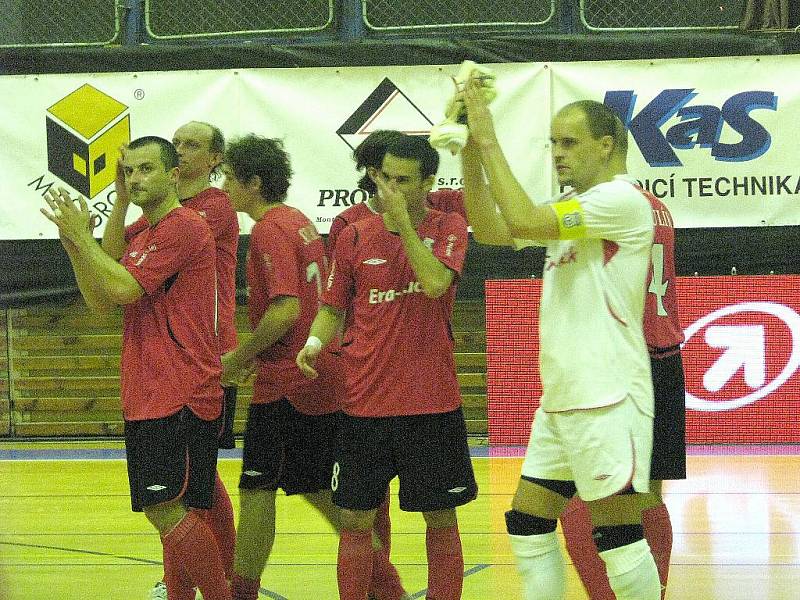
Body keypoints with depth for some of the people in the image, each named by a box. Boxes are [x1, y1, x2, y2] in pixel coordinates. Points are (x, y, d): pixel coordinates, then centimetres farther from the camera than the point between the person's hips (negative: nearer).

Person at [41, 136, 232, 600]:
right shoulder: (144, 237, 20)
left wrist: (82, 237, -8)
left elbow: (125, 288, -18)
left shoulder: (183, 227, -12)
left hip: (179, 399, -10)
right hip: (149, 399, 10)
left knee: (167, 509, -14)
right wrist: (76, 244, 6)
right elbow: (100, 301, 18)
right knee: (169, 510, 12)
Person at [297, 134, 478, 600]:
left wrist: (403, 221, -17)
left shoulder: (448, 227, 0)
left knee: (441, 518, 4)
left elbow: (434, 283, -18)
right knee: (356, 518, 3)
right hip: (365, 400, 2)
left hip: (433, 403, -2)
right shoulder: (355, 236, 5)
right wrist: (315, 342, -8)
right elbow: (334, 307, 11)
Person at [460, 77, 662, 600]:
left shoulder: (622, 200, -11)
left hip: (607, 400, -10)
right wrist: (471, 148, 2)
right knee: (528, 529, 11)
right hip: (560, 400, 10)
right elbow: (491, 229, 12)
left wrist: (490, 140, -15)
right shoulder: (573, 209, 18)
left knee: (619, 541, -7)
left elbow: (523, 220, -21)